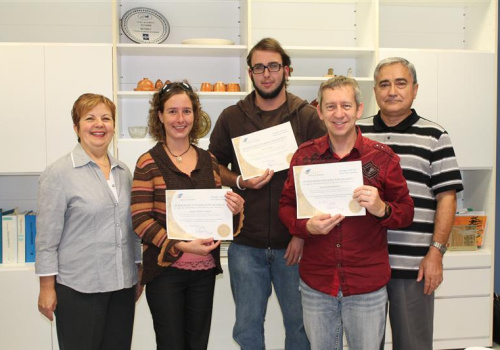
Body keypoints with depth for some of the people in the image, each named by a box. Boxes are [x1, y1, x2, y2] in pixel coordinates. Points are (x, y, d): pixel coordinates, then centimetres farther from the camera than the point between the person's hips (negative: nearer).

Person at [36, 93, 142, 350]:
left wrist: (138, 273, 16)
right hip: (79, 290, -5)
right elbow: (47, 236, -9)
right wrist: (47, 287, -9)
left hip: (122, 286, 5)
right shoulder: (59, 173, -8)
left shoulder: (123, 172, 9)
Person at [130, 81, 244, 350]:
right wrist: (181, 246, -21)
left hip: (204, 268, 4)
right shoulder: (148, 163, -6)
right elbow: (140, 220, -10)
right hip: (165, 268, -4)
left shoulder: (208, 161, 7)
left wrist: (233, 210, -6)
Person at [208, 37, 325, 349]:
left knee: (299, 322, 12)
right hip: (246, 244, 1)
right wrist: (240, 182, -11)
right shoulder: (231, 118, 4)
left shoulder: (308, 117, -1)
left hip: (294, 244, -1)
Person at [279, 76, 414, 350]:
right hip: (315, 284, 2)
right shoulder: (304, 155, 1)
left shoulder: (383, 157, -4)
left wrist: (381, 209, -21)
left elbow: (406, 212, 1)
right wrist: (306, 227, -13)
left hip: (368, 286, -1)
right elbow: (286, 205, 7)